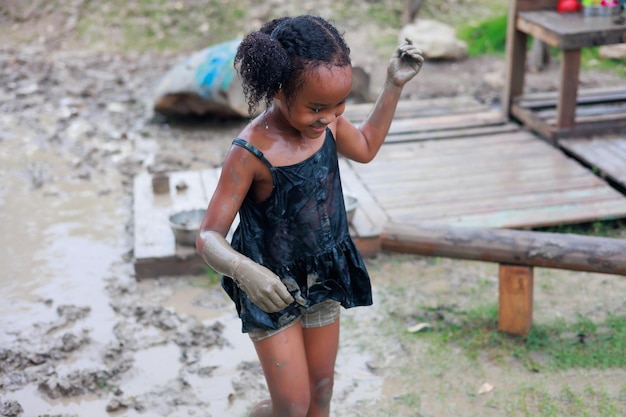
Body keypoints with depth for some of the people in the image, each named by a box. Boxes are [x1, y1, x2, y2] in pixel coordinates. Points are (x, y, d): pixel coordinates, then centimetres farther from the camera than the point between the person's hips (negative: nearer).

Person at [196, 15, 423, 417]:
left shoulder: (324, 122, -9)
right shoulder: (251, 153, -29)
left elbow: (365, 147, 14)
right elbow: (209, 236, -26)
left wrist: (394, 86, 5)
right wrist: (242, 269, -47)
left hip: (324, 277, 6)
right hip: (272, 289, -6)